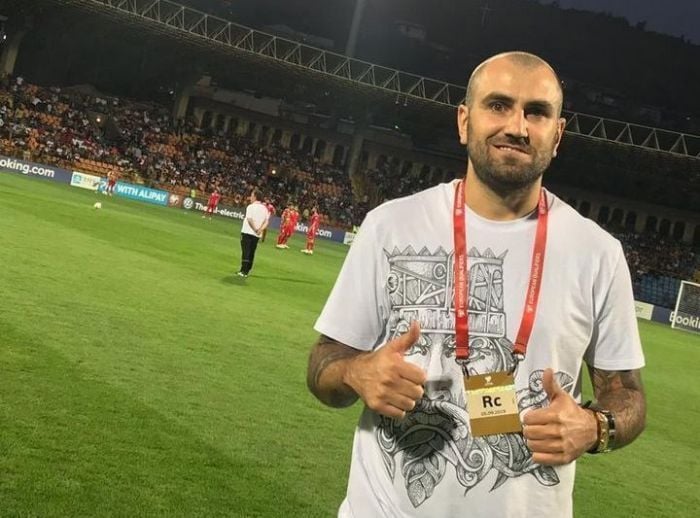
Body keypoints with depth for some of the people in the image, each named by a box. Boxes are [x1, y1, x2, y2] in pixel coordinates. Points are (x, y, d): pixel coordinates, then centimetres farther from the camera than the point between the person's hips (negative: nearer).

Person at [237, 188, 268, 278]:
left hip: (247, 232, -5)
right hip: (257, 235, 5)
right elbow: (266, 221, 2)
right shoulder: (264, 208, 9)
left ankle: (243, 271, -10)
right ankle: (246, 271, 14)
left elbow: (249, 219, -19)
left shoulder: (251, 206, -9)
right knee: (251, 253, 11)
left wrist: (255, 229, -11)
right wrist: (261, 229, -9)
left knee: (245, 252, -5)